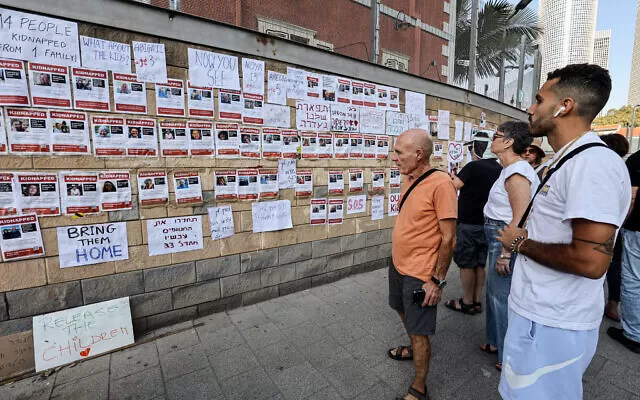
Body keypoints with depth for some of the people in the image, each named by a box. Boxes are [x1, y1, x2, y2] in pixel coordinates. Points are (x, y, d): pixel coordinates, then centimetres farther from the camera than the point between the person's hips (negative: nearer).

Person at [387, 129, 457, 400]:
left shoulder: (440, 183, -22)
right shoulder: (409, 179, 3)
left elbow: (448, 238, -20)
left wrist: (437, 280, -17)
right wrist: (398, 260, 17)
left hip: (419, 274, -8)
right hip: (398, 265, 9)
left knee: (419, 332, 8)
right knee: (404, 312, 28)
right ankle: (415, 350, 55)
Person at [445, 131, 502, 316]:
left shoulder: (473, 166, -18)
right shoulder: (499, 169, 5)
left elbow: (453, 186, -20)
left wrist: (452, 176, -1)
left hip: (469, 223, -7)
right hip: (486, 223, 7)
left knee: (466, 264, 5)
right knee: (480, 264, 15)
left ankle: (467, 303, 17)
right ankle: (477, 301, 25)